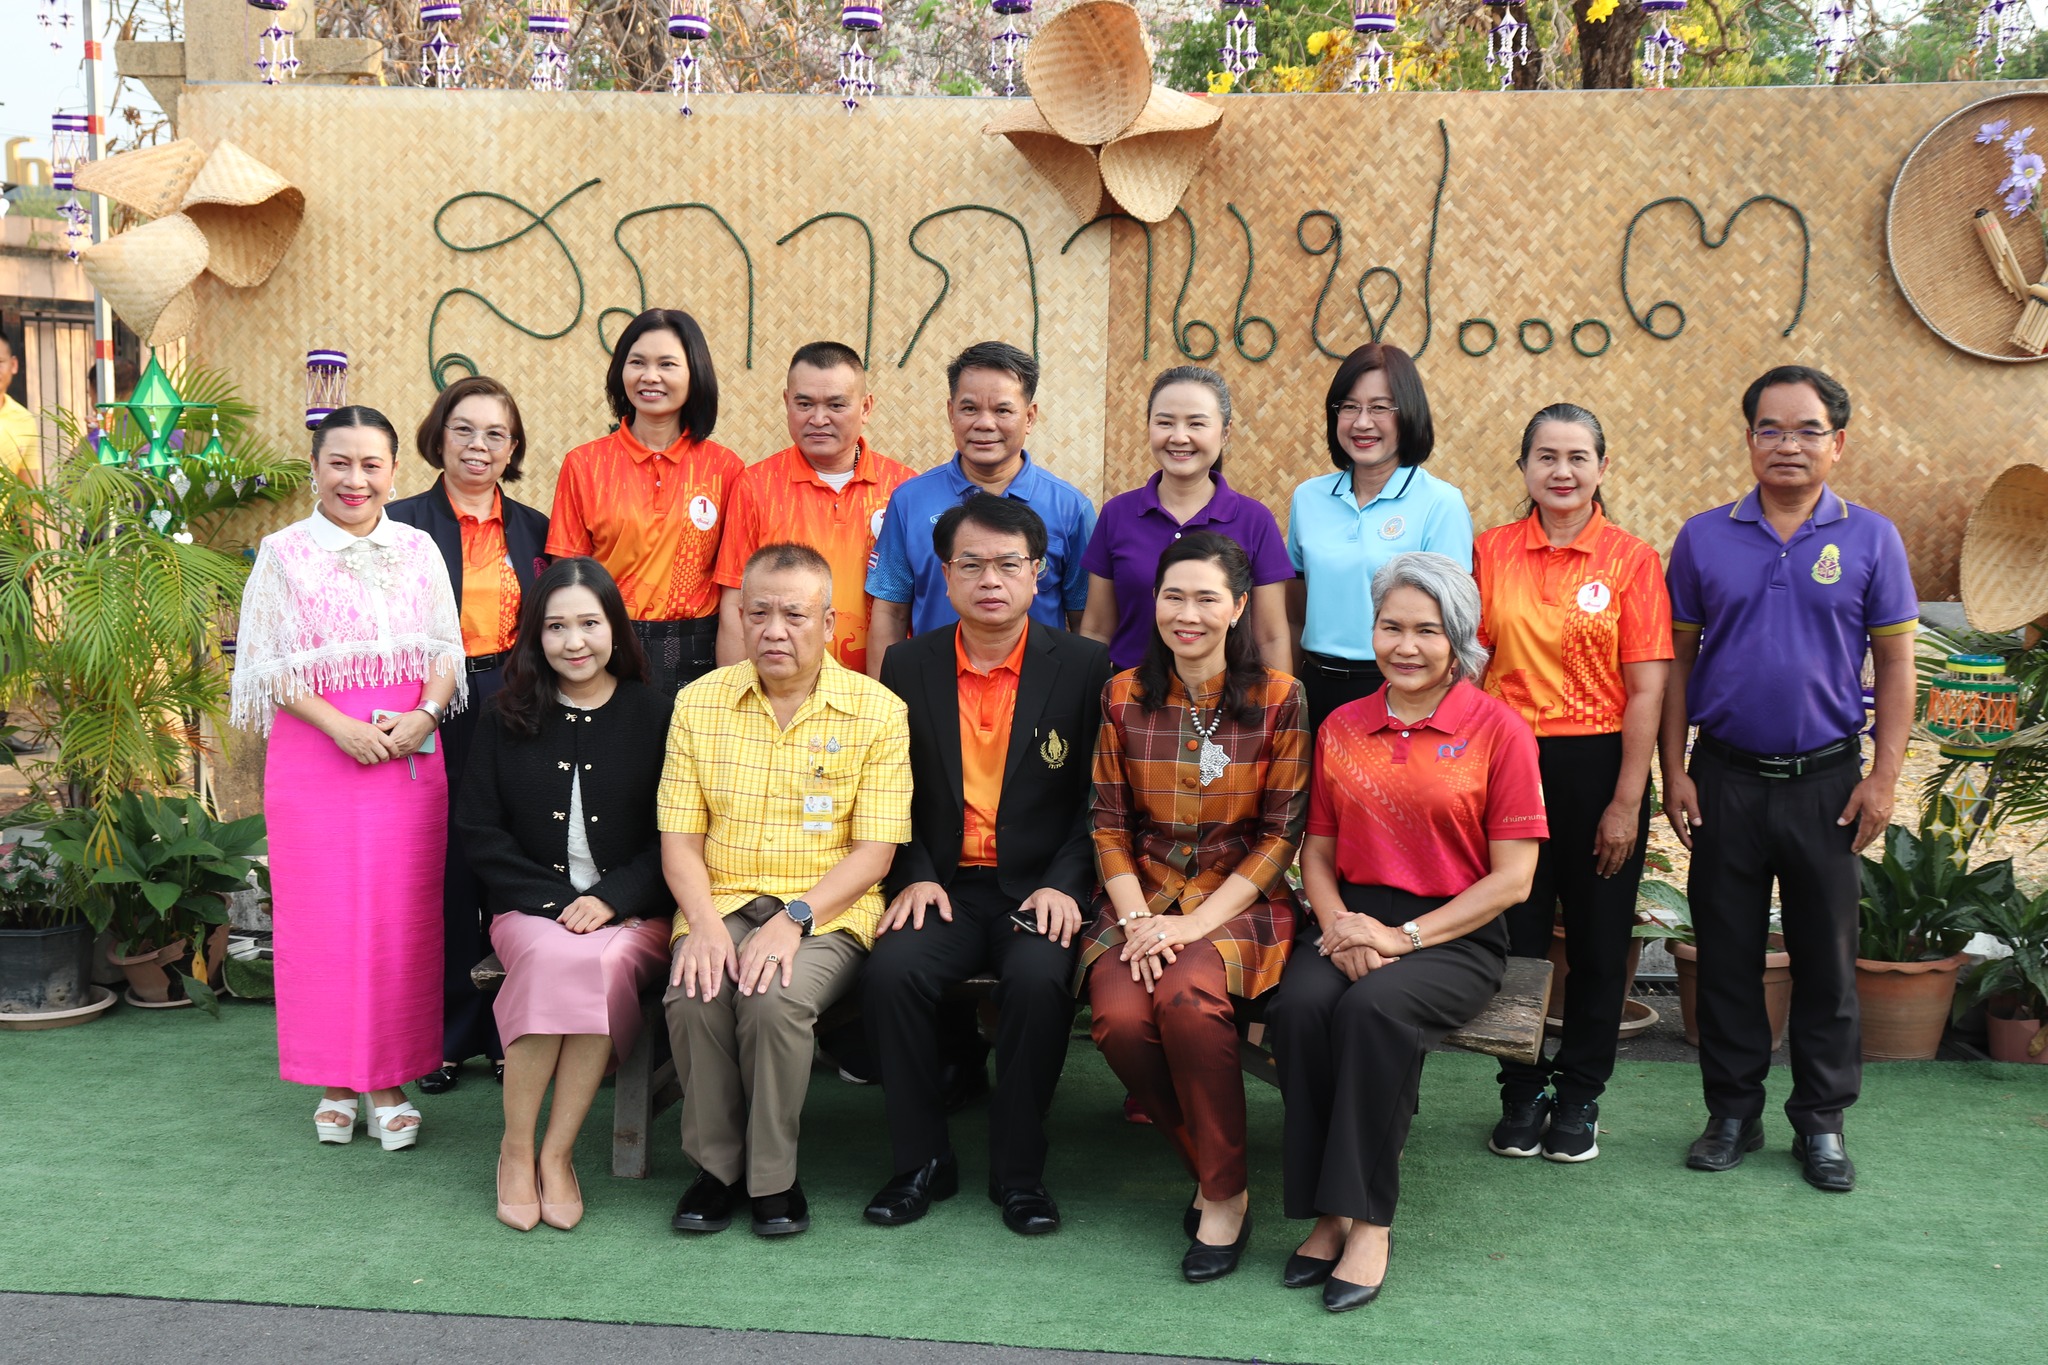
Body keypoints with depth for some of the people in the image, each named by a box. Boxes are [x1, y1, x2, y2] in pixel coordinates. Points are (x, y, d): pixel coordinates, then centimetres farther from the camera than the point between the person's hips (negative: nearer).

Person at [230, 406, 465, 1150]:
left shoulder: (418, 550, 9)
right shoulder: (284, 553, 2)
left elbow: (447, 650, 8)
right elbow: (271, 664, -3)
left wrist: (424, 715, -11)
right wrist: (340, 725, -15)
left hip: (409, 756, 2)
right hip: (315, 756, -2)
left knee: (401, 918, 3)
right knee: (322, 918, 2)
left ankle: (388, 1080, 13)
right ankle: (334, 1082, 14)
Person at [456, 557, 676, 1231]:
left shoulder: (656, 713, 5)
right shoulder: (509, 718, 11)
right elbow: (477, 827, 6)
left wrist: (611, 899, -12)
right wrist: (552, 900, -7)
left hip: (633, 915, -1)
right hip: (532, 907, 1)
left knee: (603, 963, -34)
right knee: (556, 956, -34)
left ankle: (557, 1152, -20)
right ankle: (515, 1145, -18)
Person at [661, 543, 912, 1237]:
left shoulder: (876, 711, 0)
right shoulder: (699, 703, 8)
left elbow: (873, 851, -4)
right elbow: (679, 839, 6)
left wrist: (795, 917, -17)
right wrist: (704, 922, -13)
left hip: (828, 912, -2)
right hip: (722, 903, 2)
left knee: (776, 997, -32)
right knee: (693, 997, -28)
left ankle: (772, 1176, -9)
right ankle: (716, 1165, -5)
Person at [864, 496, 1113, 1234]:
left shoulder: (1085, 667, 2)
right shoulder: (908, 666, 8)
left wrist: (1062, 884, -11)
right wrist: (914, 877, -5)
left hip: (1039, 887, -2)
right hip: (944, 884, 2)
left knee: (1038, 978, -31)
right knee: (891, 970, -26)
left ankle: (1018, 1168, -10)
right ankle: (922, 1160, -7)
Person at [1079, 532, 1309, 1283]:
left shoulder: (1278, 699, -2)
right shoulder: (1122, 696, 6)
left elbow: (1281, 832, -3)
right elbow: (1110, 824, 6)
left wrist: (1197, 922, -13)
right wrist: (1137, 918, -10)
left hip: (1240, 901, -2)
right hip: (1140, 897, 3)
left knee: (1188, 998, -33)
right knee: (1119, 1017, -27)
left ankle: (1226, 1194, -12)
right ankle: (1207, 1168, -2)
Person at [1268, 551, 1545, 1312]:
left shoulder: (1498, 730, -2)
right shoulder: (1341, 728, 12)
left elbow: (1512, 878, -6)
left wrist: (1404, 936, -14)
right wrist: (1338, 922, -7)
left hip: (1455, 935, -3)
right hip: (1355, 922, 4)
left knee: (1375, 1009, -33)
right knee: (1300, 1007, -28)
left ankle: (1368, 1224, -20)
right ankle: (1326, 1214, -17)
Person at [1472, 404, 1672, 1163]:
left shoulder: (1632, 560, -3)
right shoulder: (1491, 552, 2)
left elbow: (1646, 691, -5)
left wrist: (1627, 800, -10)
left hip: (1597, 765, -1)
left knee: (1598, 941, 8)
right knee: (1515, 936, 7)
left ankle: (1579, 1096, 24)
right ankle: (1522, 1093, 24)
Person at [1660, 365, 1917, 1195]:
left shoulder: (1870, 539, 1)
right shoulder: (1704, 538, 2)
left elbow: (1896, 663, 3)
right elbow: (1677, 660, 5)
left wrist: (1884, 776, -4)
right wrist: (1673, 771, 0)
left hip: (1826, 781, -1)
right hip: (1726, 778, 1)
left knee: (1826, 956, 7)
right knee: (1726, 953, 8)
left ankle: (1822, 1121, 20)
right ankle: (1733, 1112, 21)